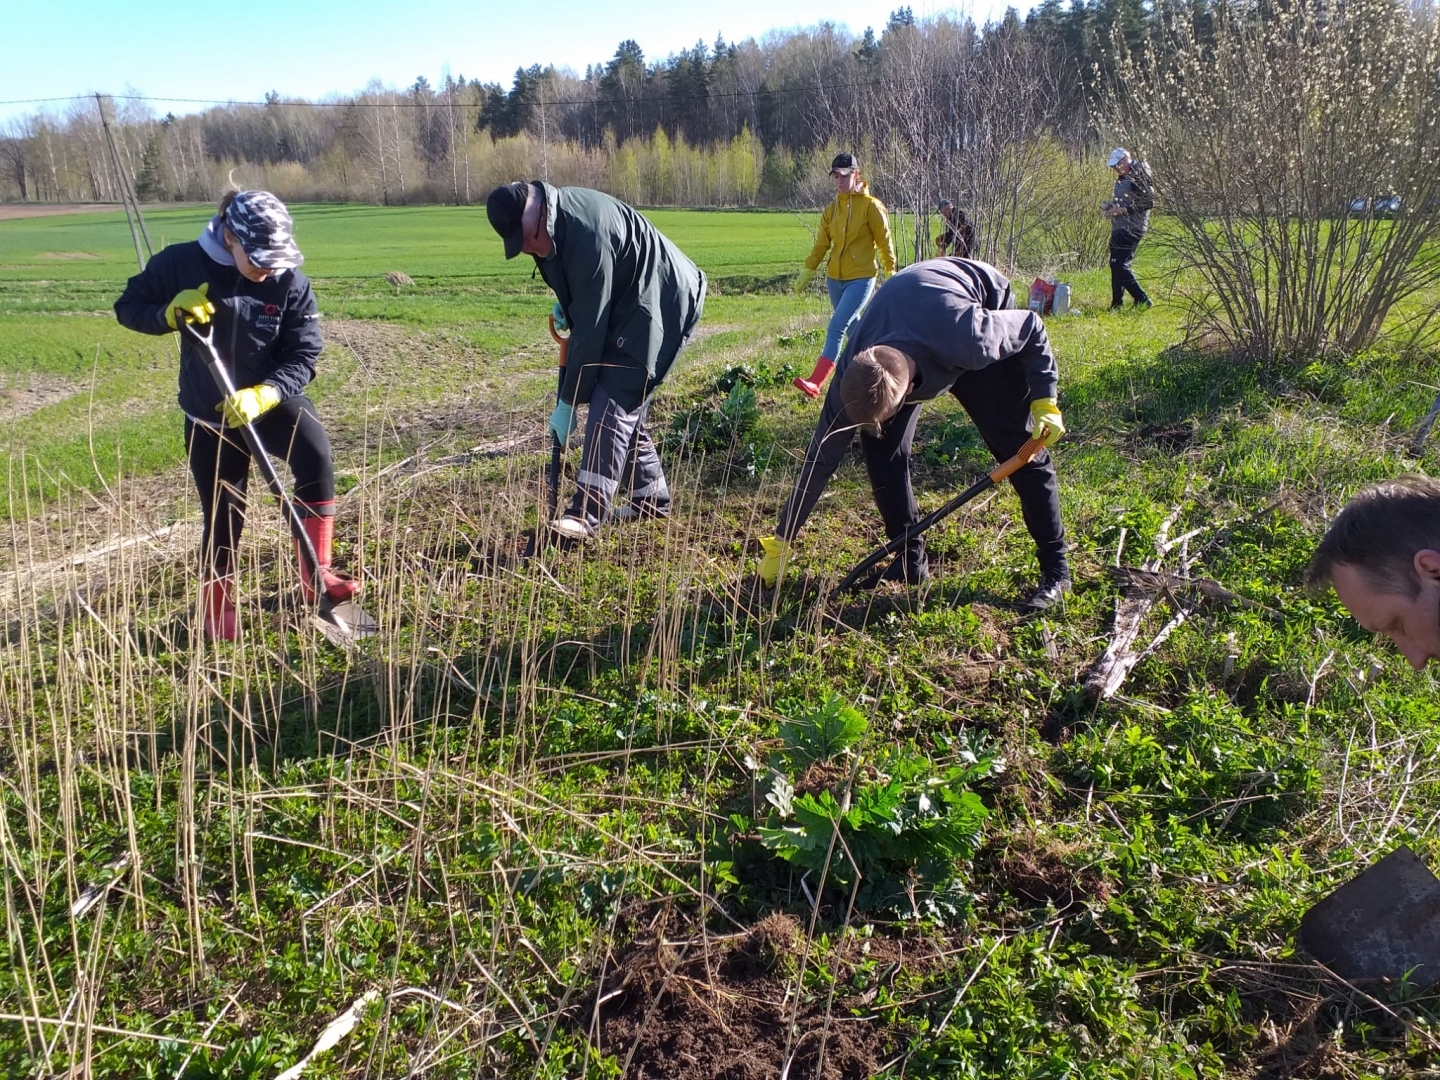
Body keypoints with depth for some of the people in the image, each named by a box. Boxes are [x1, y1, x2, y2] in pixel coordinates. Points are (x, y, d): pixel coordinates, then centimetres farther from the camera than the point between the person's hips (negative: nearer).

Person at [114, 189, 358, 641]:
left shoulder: (291, 283, -14)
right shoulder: (181, 264, -13)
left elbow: (303, 357, -14)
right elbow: (128, 307, -2)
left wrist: (262, 395, -30)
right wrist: (170, 313, -23)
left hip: (273, 399, 0)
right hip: (208, 415, 0)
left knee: (317, 456, -30)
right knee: (222, 514, 7)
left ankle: (316, 575, -19)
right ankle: (216, 607, 32)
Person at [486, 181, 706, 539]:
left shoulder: (588, 235, -31)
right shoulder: (558, 218, -2)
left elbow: (590, 328, -27)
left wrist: (568, 402, -21)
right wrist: (564, 302, 1)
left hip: (660, 309, -10)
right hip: (625, 306, 10)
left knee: (611, 404, -18)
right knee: (624, 404, 12)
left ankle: (588, 512, -21)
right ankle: (651, 496, 23)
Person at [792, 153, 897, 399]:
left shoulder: (871, 206, -8)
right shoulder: (831, 210, 8)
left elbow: (884, 242, -5)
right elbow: (821, 244, 11)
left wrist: (891, 272, -4)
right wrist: (807, 271, 5)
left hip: (861, 279, -6)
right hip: (834, 278, 7)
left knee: (836, 328, -18)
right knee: (853, 328, 16)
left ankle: (815, 383, -25)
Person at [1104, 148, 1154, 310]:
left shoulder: (1139, 176, -12)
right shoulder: (1122, 179, 17)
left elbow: (1149, 203, -18)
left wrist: (1122, 209, -20)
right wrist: (1110, 205, 10)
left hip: (1132, 228, -10)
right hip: (1119, 228, 10)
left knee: (1119, 264, -15)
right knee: (1116, 264, 11)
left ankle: (1142, 300, -11)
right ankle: (1116, 305, 18)